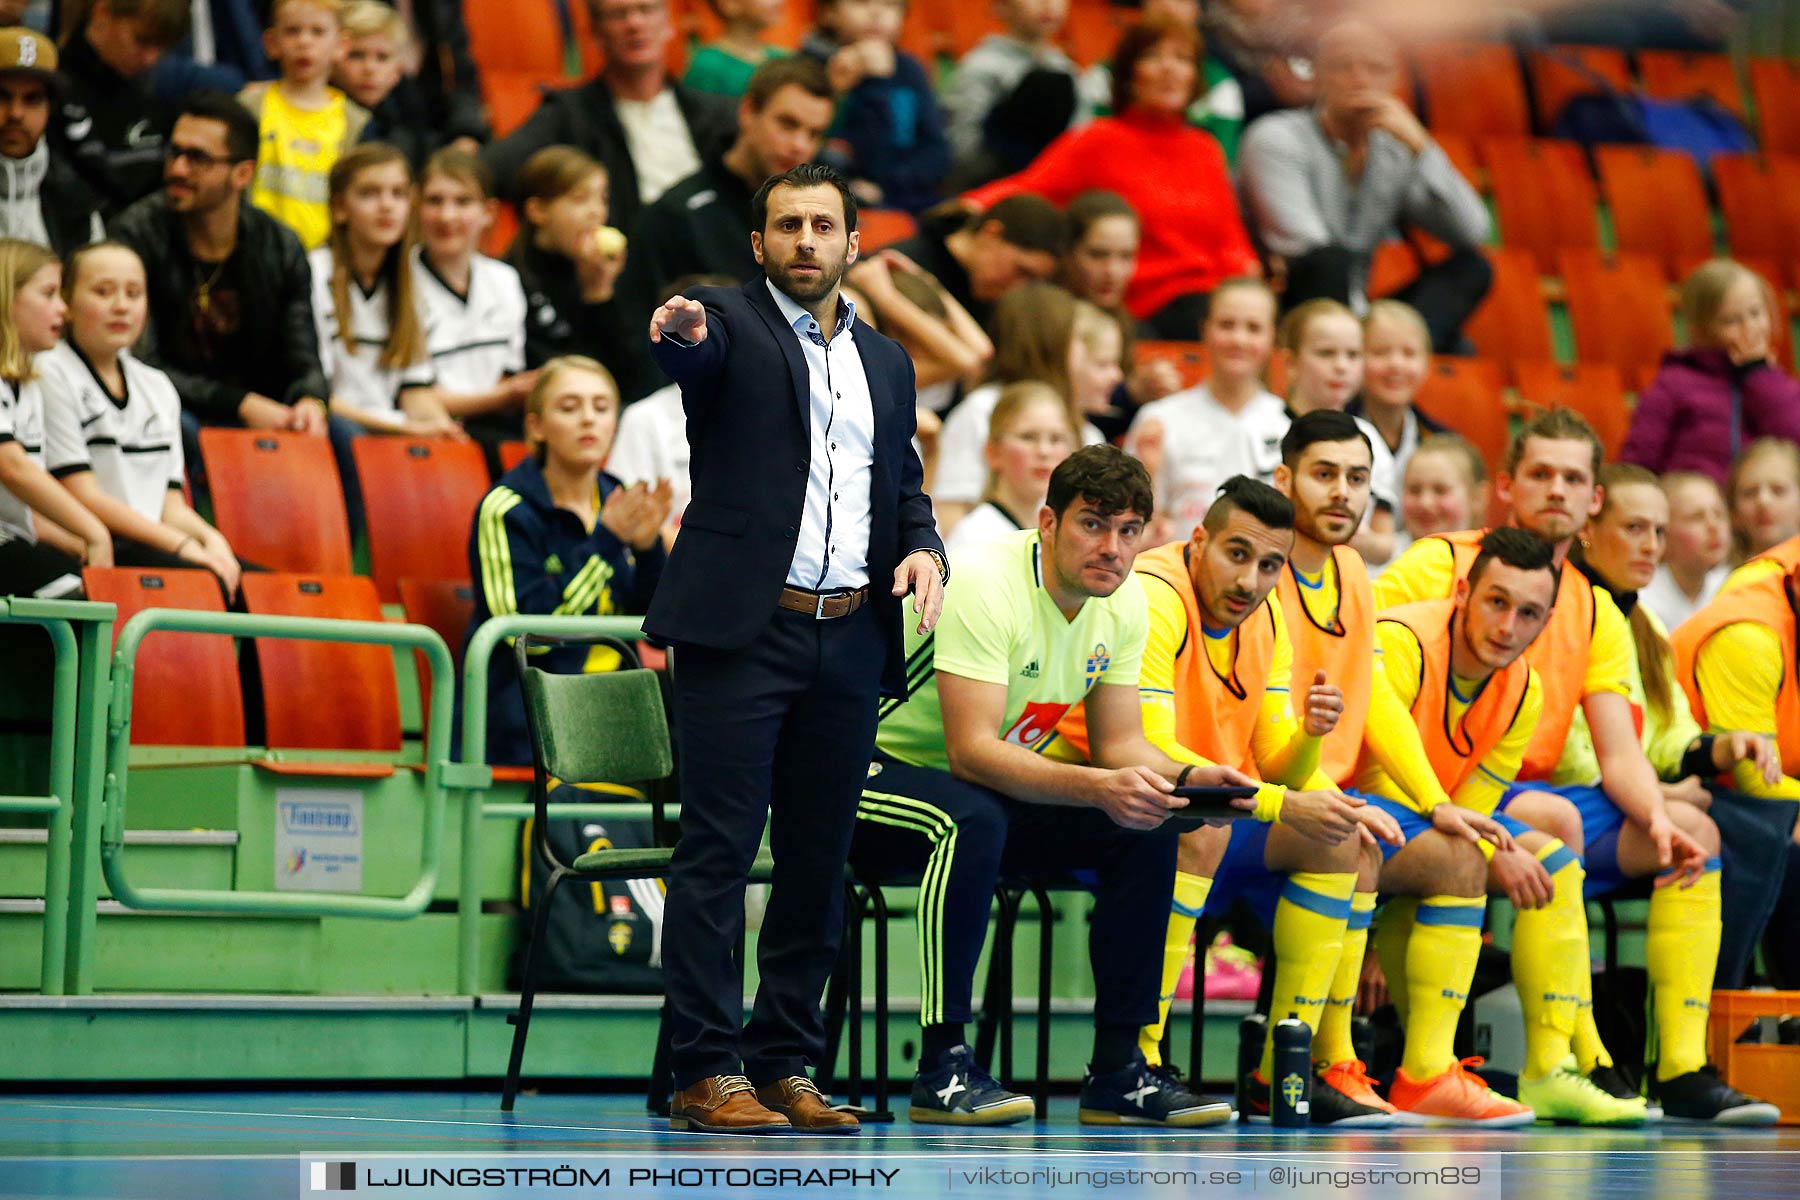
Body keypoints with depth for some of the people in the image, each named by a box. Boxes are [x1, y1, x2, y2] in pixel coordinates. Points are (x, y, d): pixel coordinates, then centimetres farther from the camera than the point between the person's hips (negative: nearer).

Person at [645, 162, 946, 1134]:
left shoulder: (885, 362, 19)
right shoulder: (731, 327, 3)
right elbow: (691, 355, -20)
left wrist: (924, 549, 1)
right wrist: (681, 332, -45)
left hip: (850, 641, 6)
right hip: (743, 628, -5)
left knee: (818, 860, 7)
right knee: (718, 851, -7)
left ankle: (785, 1065, 13)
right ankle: (708, 1072, -7)